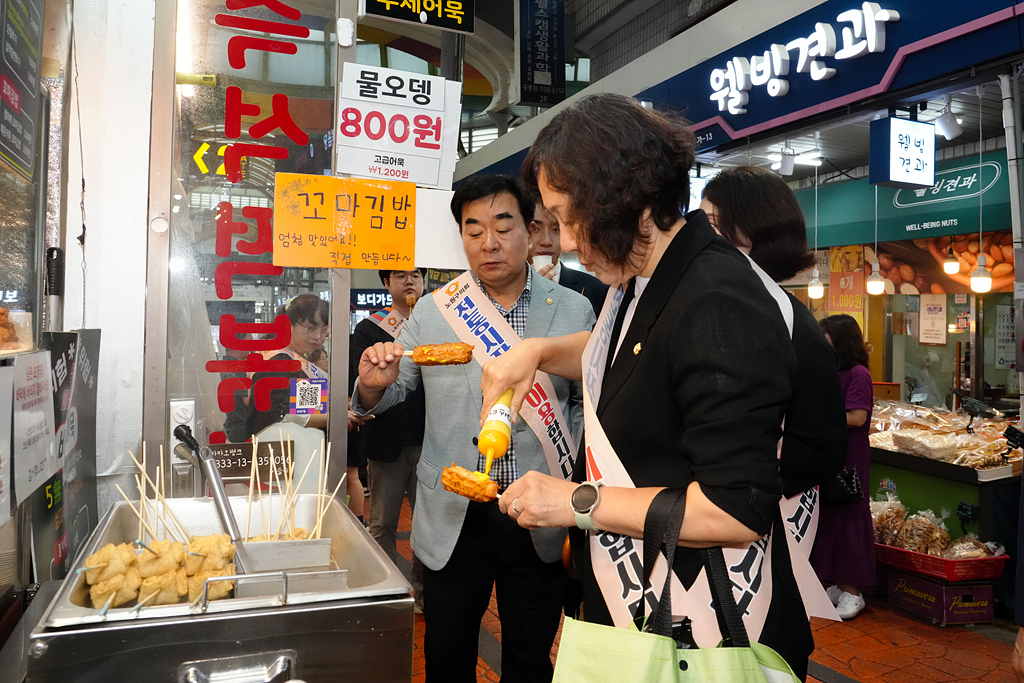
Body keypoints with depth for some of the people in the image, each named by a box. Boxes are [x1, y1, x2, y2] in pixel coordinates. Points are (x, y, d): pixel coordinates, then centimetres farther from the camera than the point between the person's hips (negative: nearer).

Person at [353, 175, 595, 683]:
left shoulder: (574, 311, -3)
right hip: (453, 517, 1)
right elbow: (393, 392, 6)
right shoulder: (432, 311, -1)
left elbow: (585, 404, 3)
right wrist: (374, 383, -16)